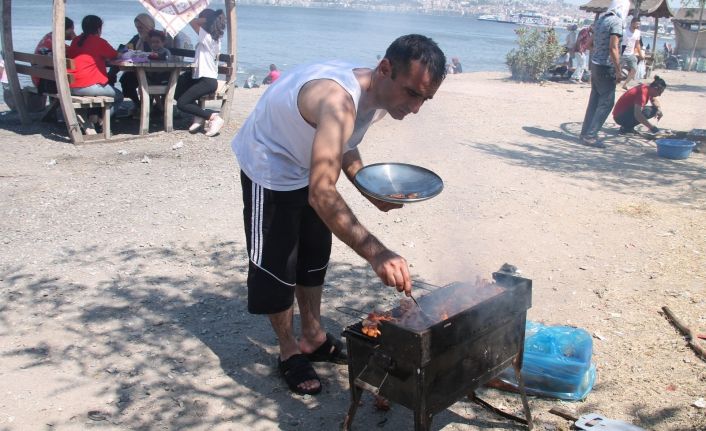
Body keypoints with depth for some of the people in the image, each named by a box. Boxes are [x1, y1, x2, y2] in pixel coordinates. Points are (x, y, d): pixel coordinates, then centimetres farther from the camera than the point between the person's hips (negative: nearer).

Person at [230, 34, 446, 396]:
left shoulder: (378, 96, -13)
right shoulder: (339, 100, -41)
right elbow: (322, 194, -51)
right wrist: (376, 253, -57)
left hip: (308, 162, 9)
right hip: (269, 166, -8)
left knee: (315, 256, 17)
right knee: (275, 264, -1)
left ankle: (313, 338, 34)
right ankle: (289, 352, 19)